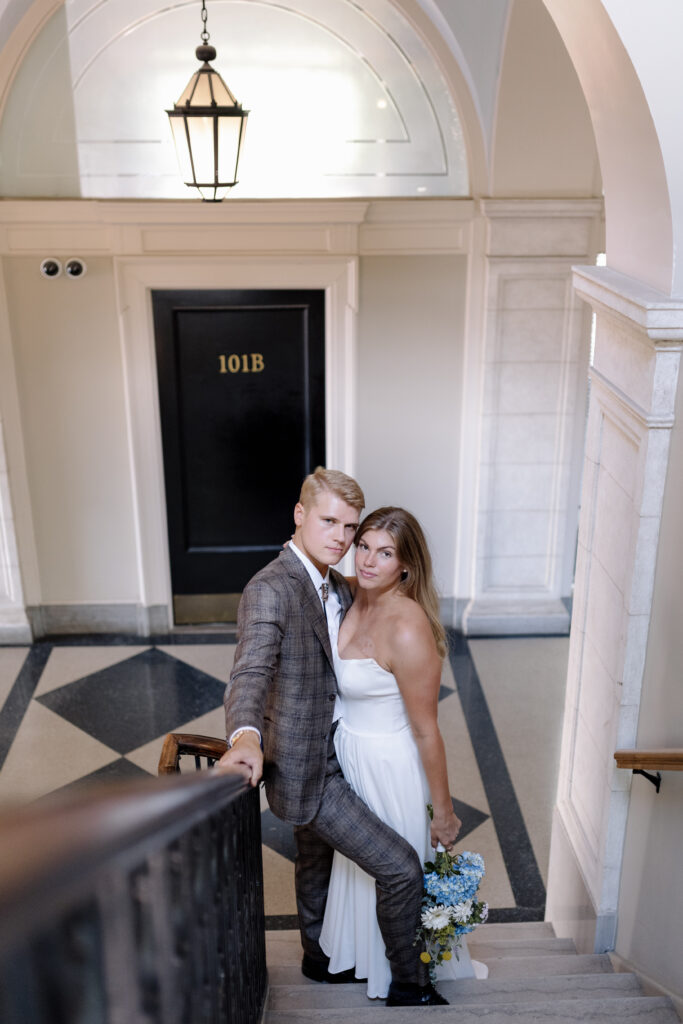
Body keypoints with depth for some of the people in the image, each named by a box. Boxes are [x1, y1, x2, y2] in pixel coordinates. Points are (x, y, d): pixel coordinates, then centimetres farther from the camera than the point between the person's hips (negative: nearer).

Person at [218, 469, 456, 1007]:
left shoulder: (339, 589, 5)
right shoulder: (270, 589, -24)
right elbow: (251, 670, -38)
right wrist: (245, 735, -56)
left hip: (327, 755, 9)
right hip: (305, 767, -9)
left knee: (317, 862, 29)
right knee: (400, 867, -5)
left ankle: (320, 958, 51)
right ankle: (408, 982, 17)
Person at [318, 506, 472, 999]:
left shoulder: (407, 630, -32)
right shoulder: (359, 597, -9)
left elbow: (426, 731, -24)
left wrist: (443, 808, -16)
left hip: (390, 767, -7)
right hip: (352, 755, 8)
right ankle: (363, 950, 56)